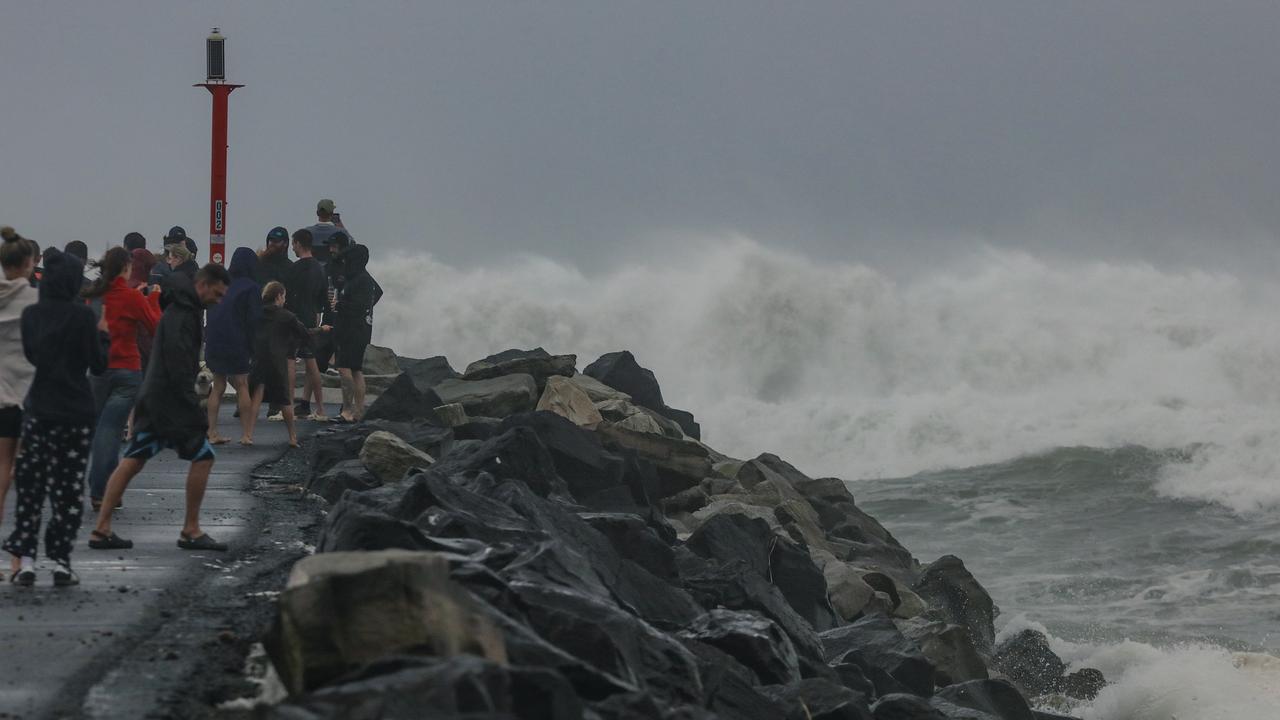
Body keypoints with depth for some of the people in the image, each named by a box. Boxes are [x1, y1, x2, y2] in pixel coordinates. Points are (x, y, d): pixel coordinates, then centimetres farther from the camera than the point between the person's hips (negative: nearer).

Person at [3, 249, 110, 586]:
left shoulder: (31, 315, 0)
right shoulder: (82, 316, -12)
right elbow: (98, 365, -7)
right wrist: (102, 334, 7)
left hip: (37, 410, 3)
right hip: (75, 412, -3)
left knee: (30, 486, 7)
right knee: (68, 489, 5)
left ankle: (26, 560, 0)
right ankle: (61, 561, 3)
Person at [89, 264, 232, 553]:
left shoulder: (178, 309, 18)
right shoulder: (182, 315, -15)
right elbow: (178, 367, -21)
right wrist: (196, 412, -21)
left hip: (152, 398, 10)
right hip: (171, 400, -10)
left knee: (133, 461, 6)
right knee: (202, 456, -2)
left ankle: (102, 530, 3)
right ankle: (191, 531, 2)